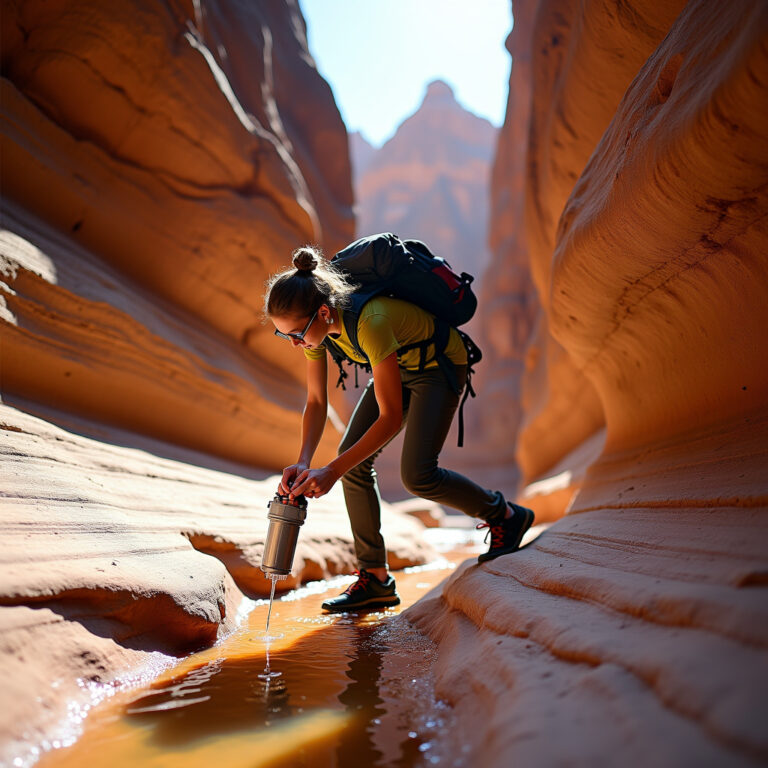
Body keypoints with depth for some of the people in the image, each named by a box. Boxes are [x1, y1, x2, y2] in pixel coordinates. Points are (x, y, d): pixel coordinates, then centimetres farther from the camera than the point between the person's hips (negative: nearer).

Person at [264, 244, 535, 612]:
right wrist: (304, 462, -24)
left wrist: (332, 471, -38)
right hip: (399, 367, 8)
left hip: (440, 365, -7)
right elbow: (316, 402, -9)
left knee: (417, 474, -20)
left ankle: (505, 515, 8)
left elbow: (391, 417, -36)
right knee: (352, 455, -7)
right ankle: (376, 579, 3)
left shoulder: (370, 321, -40)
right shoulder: (314, 323, -16)